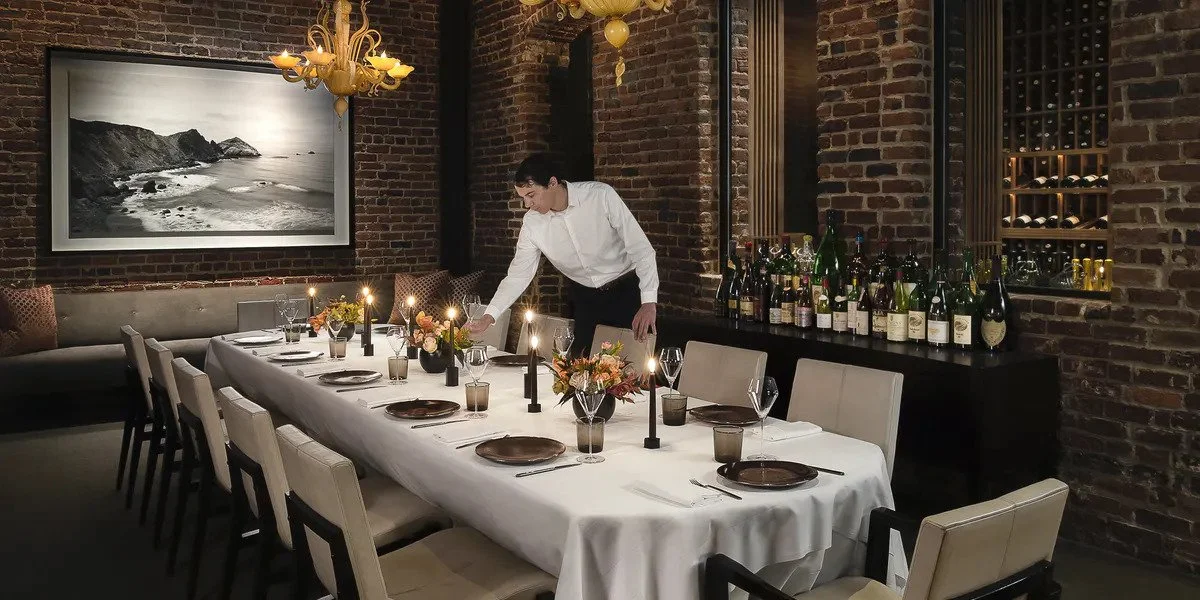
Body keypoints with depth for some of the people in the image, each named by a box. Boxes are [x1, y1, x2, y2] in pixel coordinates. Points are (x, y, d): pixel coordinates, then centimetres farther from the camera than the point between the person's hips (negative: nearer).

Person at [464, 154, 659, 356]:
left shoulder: (601, 195, -22)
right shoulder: (532, 222, -11)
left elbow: (641, 248, -19)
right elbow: (518, 274, -5)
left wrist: (649, 302, -28)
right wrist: (488, 317, -17)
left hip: (626, 291, -3)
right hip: (585, 298, 4)